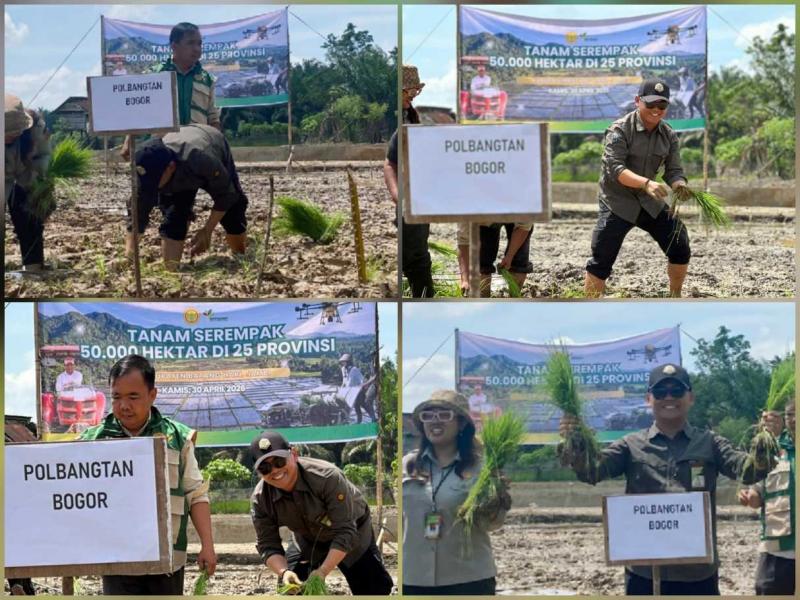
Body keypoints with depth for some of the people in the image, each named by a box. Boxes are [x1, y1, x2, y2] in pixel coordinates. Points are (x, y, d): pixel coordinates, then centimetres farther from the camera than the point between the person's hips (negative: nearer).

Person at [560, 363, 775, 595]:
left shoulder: (708, 444, 6)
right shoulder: (632, 446, 6)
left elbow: (748, 469, -9)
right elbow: (591, 470, -8)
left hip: (698, 574, 0)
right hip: (644, 574, 0)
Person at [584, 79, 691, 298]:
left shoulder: (669, 136, 2)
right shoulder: (620, 130, -16)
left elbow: (674, 171, 0)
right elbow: (615, 169, -27)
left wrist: (680, 186, -26)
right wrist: (646, 183, -44)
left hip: (650, 202, 6)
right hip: (617, 202, -6)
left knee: (680, 247, 4)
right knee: (602, 259, -13)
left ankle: (675, 302, 21)